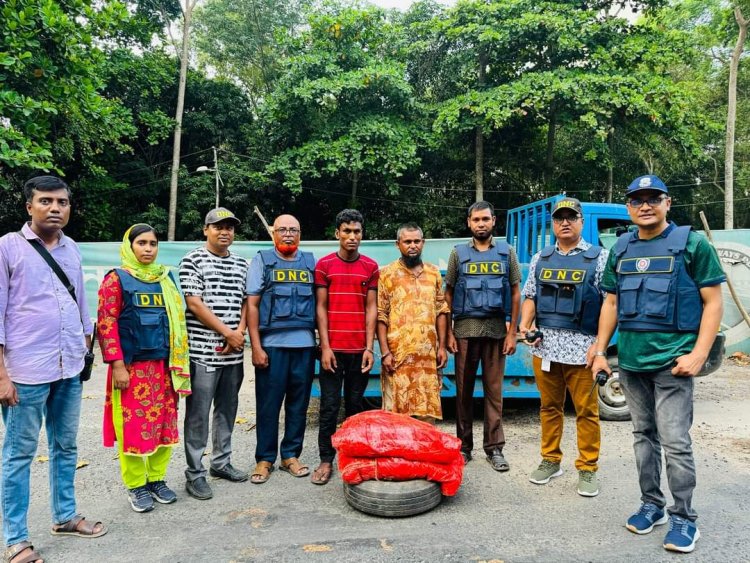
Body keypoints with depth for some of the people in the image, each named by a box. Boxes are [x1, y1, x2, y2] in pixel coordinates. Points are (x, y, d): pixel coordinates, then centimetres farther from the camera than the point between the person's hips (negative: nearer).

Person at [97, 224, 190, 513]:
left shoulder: (165, 278, 11)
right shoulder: (116, 279, -3)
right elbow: (107, 324, -8)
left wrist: (178, 360, 11)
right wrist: (117, 365, -14)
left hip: (163, 365, 5)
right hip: (131, 366, -4)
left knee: (164, 423, 9)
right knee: (133, 425, 3)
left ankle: (156, 478, 25)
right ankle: (135, 486, 18)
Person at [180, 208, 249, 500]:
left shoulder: (241, 264, 13)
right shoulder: (193, 260, -4)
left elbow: (246, 302, 13)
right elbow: (194, 303, -11)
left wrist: (240, 333, -4)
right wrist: (228, 333, -11)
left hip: (233, 352, 6)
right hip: (203, 352, -6)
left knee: (227, 410, 15)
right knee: (198, 415, 1)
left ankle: (221, 462, 30)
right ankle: (195, 474, 13)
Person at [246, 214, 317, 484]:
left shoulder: (310, 262, 11)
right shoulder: (262, 260, 4)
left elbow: (319, 303, 10)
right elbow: (252, 305, -1)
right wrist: (256, 347, -7)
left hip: (305, 343, 3)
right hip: (272, 344, -2)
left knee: (299, 403, 9)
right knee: (268, 404, 4)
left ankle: (291, 455, 23)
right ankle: (264, 458, 18)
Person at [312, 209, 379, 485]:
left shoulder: (370, 266, 6)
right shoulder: (324, 264, 1)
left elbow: (371, 308, 4)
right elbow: (320, 307, -1)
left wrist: (369, 347, -3)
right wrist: (325, 347, -7)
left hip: (359, 349, 2)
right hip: (333, 348, -1)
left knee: (355, 404, 11)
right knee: (330, 406, 3)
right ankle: (326, 460, 14)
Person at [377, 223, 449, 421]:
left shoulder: (434, 273, 11)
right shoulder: (387, 274, -1)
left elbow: (441, 311, 12)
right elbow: (380, 316, -4)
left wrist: (442, 346, 6)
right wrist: (385, 352, -9)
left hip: (428, 354, 3)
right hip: (397, 353, -3)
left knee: (428, 408, 8)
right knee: (396, 410, 1)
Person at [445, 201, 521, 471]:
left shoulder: (506, 252, 7)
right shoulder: (459, 253, 7)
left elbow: (515, 294, 6)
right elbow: (448, 296, 7)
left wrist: (512, 332, 0)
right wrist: (448, 333, 0)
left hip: (496, 330, 0)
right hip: (465, 329, 0)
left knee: (494, 390, 5)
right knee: (464, 389, 6)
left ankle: (494, 447, 16)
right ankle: (464, 446, 18)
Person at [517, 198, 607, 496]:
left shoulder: (599, 257, 2)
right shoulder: (540, 259, 13)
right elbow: (530, 298, 15)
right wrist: (525, 325, -4)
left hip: (581, 347, -3)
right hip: (544, 345, 4)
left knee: (586, 410, 3)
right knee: (549, 406, 13)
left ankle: (588, 469, 17)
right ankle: (550, 460, 26)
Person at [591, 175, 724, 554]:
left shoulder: (691, 244, -2)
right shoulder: (621, 250, 10)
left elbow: (713, 301, -5)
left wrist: (698, 354, -14)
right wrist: (600, 351, 8)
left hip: (672, 360, -5)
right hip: (630, 359, 5)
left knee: (675, 442, -3)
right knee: (643, 435, 14)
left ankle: (684, 518, 15)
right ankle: (652, 505, 29)